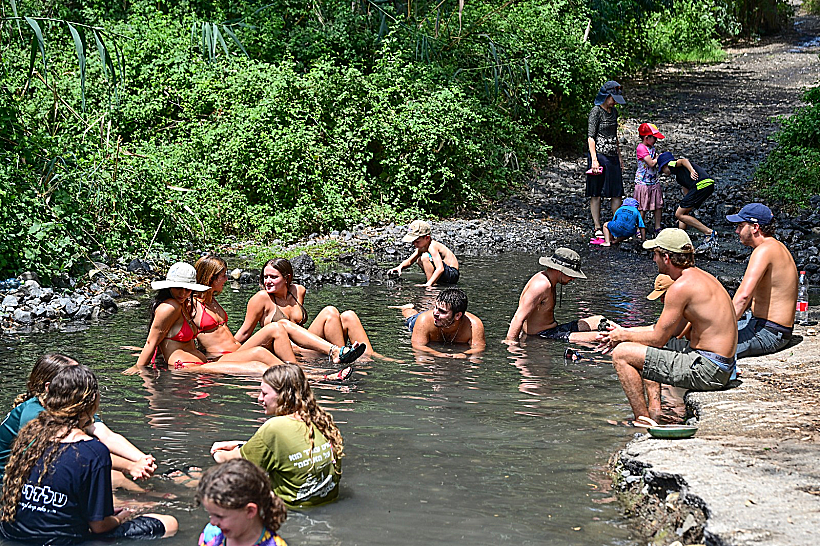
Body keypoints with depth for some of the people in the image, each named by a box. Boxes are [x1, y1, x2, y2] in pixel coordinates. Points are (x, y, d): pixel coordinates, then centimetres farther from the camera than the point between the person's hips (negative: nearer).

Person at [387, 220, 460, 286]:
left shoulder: (432, 247, -23)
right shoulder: (421, 247, 6)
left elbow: (440, 269, -34)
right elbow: (409, 261, 14)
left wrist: (428, 284, -40)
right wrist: (400, 267, -8)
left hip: (452, 274, -10)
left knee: (425, 257, -25)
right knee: (419, 260, 24)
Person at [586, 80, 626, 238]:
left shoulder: (614, 111, 14)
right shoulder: (596, 111, -8)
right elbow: (590, 137, -12)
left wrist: (619, 156, 21)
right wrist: (594, 160, -19)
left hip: (612, 157, 7)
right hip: (599, 155, -7)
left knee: (617, 193, 4)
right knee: (596, 194, 0)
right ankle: (597, 228, 4)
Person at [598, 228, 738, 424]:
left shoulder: (681, 287, -18)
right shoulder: (700, 276, 13)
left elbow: (659, 338, -12)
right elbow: (670, 330, 19)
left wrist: (624, 336, 6)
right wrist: (625, 333, 19)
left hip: (706, 369, -10)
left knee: (622, 354, -8)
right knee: (645, 348, 27)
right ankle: (655, 411, 19)